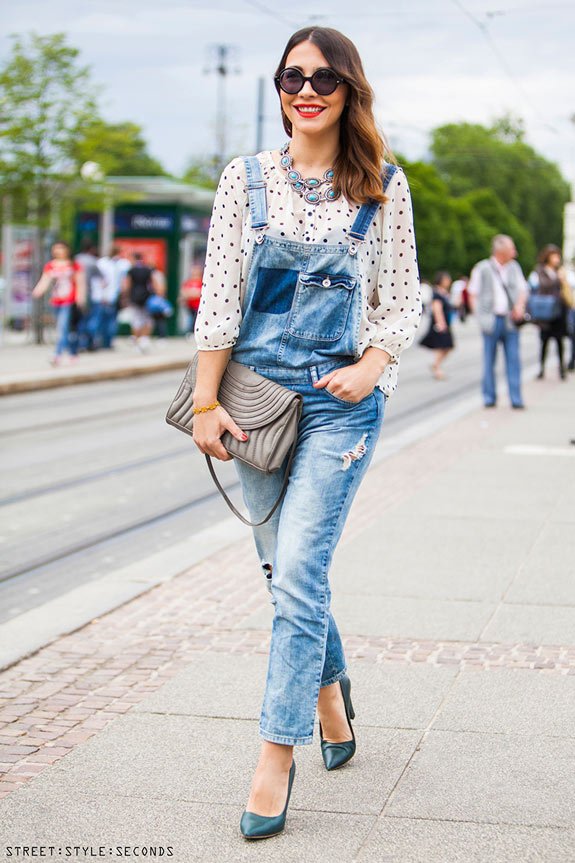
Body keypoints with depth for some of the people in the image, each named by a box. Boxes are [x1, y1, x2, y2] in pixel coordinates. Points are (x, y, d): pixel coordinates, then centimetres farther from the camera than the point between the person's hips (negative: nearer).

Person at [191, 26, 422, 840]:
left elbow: (403, 297, 6)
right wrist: (206, 401, -3)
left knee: (297, 575, -11)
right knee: (289, 572, 12)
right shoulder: (246, 177, 4)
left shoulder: (383, 186, 2)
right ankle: (331, 693, 37)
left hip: (341, 398, -2)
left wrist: (373, 366, -11)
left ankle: (276, 760, -4)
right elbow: (219, 296, 2)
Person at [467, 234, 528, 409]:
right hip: (491, 320, -3)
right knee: (489, 360, 3)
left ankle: (516, 398, 1)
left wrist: (520, 306, -4)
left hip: (510, 320, 3)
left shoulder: (514, 267, 11)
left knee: (513, 359, -2)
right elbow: (472, 293, 5)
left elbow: (522, 289, 16)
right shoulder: (482, 268, 0)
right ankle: (489, 397, 12)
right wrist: (479, 315, -4)